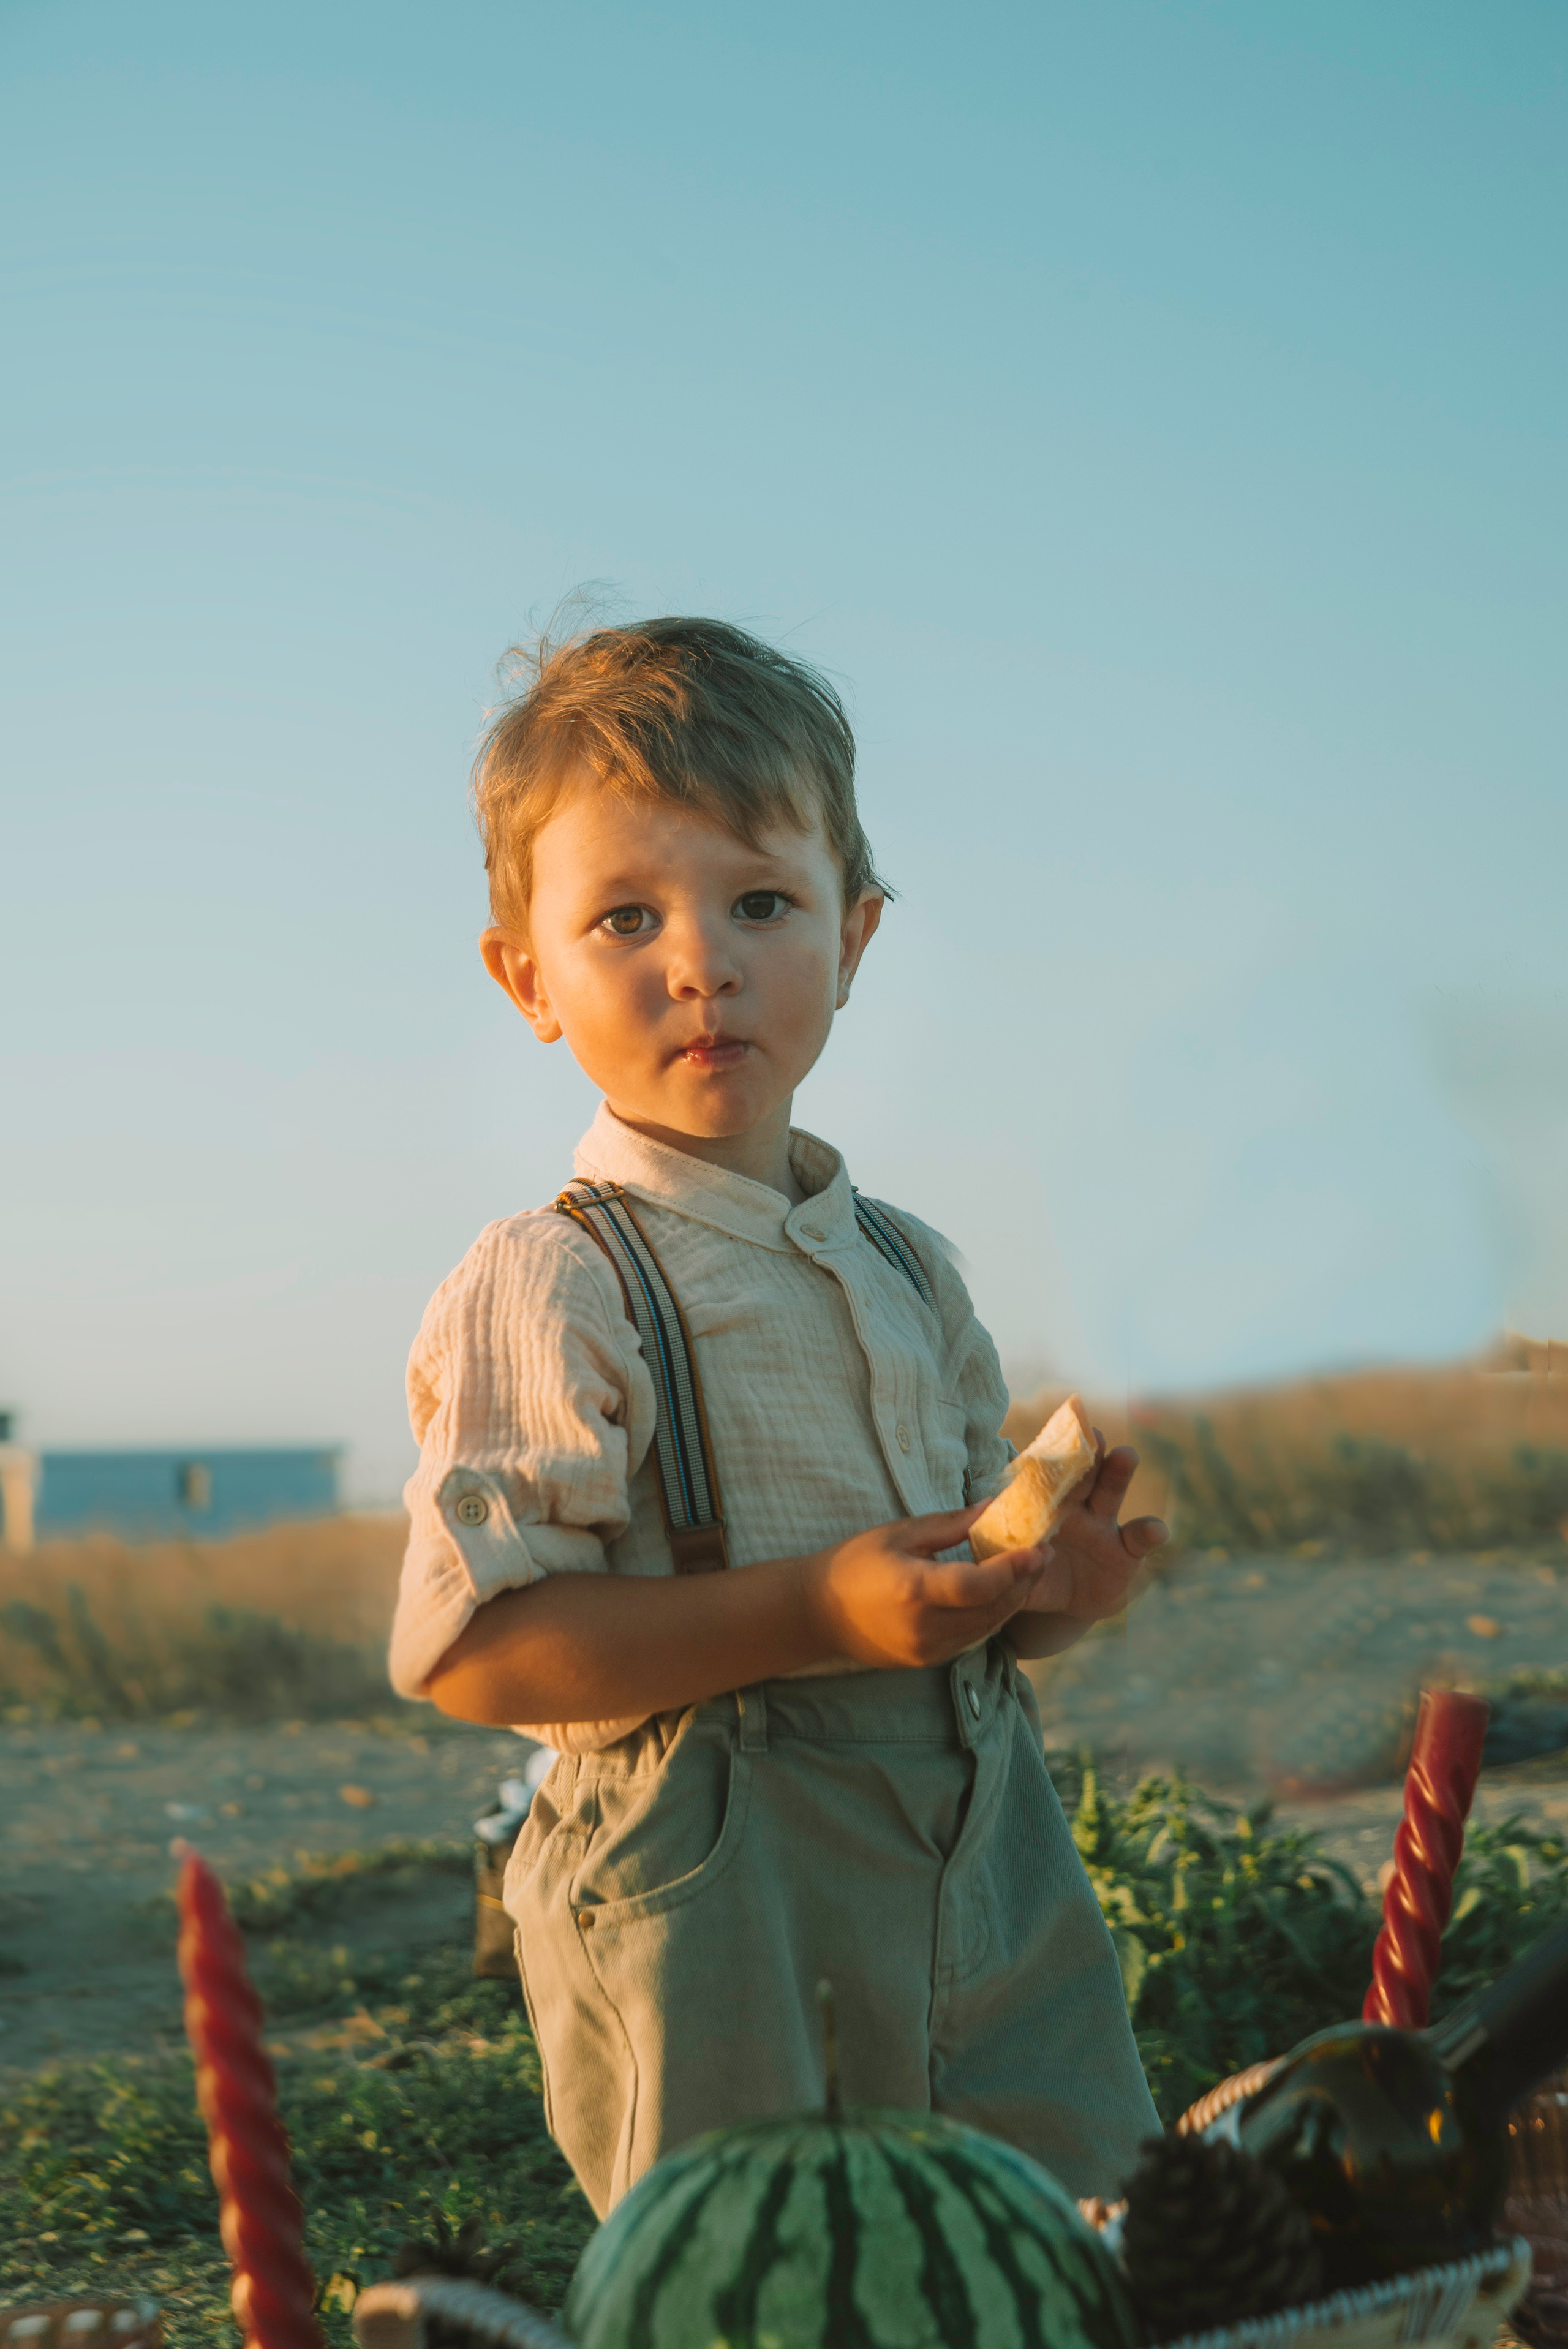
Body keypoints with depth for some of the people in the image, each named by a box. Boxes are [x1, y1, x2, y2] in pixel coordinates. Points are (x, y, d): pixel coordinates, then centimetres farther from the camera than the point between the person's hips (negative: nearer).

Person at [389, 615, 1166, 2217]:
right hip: (715, 1900, -6)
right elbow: (468, 1649, -19)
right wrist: (813, 1613, -22)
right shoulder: (550, 1289, -11)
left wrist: (1042, 1594, -1)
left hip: (990, 1871, 7)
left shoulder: (907, 1271, 12)